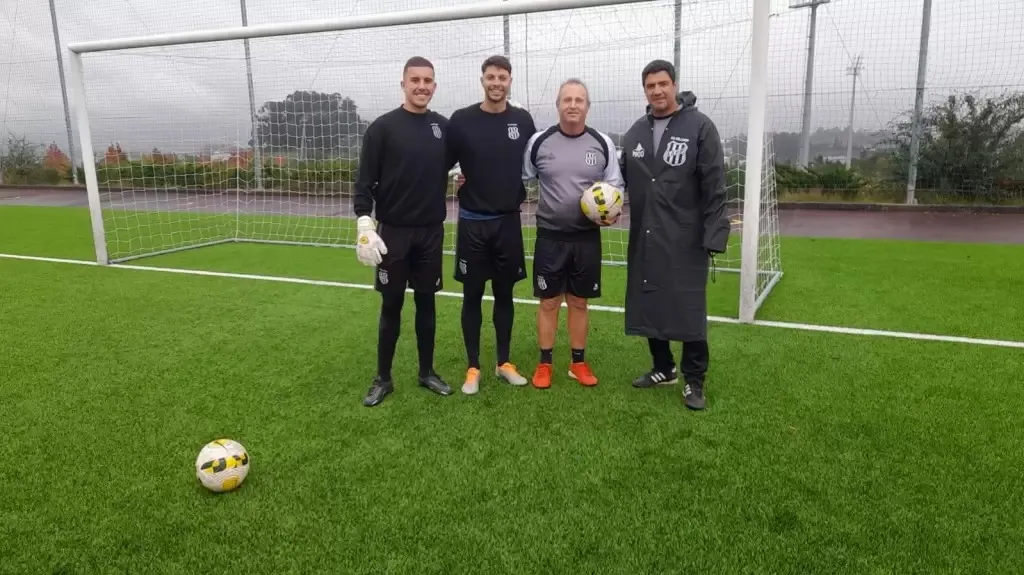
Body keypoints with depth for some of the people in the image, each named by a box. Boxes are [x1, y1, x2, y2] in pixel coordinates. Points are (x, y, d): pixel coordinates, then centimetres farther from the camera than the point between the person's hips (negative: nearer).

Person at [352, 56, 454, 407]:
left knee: (426, 302, 11)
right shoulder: (383, 127, -6)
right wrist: (364, 224, -15)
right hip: (393, 232, -3)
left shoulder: (444, 127, 5)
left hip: (431, 231, 3)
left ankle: (427, 372, 24)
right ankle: (383, 379, 18)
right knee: (391, 305, 5)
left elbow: (453, 166, 22)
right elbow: (365, 181, -7)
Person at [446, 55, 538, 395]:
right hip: (472, 222, -2)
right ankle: (473, 367, 16)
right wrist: (454, 182, -9)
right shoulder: (461, 120, -5)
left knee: (504, 293, 10)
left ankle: (504, 362, 23)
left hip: (508, 221, 2)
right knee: (472, 295, 5)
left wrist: (522, 193, 6)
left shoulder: (522, 120, 2)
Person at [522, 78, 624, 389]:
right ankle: (544, 364, 19)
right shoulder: (539, 142, -3)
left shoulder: (603, 143, 0)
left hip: (587, 237, 1)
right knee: (548, 301, 6)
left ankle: (578, 363, 25)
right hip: (550, 236, -1)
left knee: (579, 302, 11)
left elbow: (616, 183, 7)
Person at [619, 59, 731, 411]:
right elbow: (622, 178, 17)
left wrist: (714, 236, -14)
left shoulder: (700, 127, -5)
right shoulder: (636, 132, 11)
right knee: (648, 306, 11)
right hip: (644, 239, 5)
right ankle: (663, 369, 28)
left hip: (685, 239, -5)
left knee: (688, 310, -1)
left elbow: (715, 188, -8)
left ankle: (694, 380, 13)